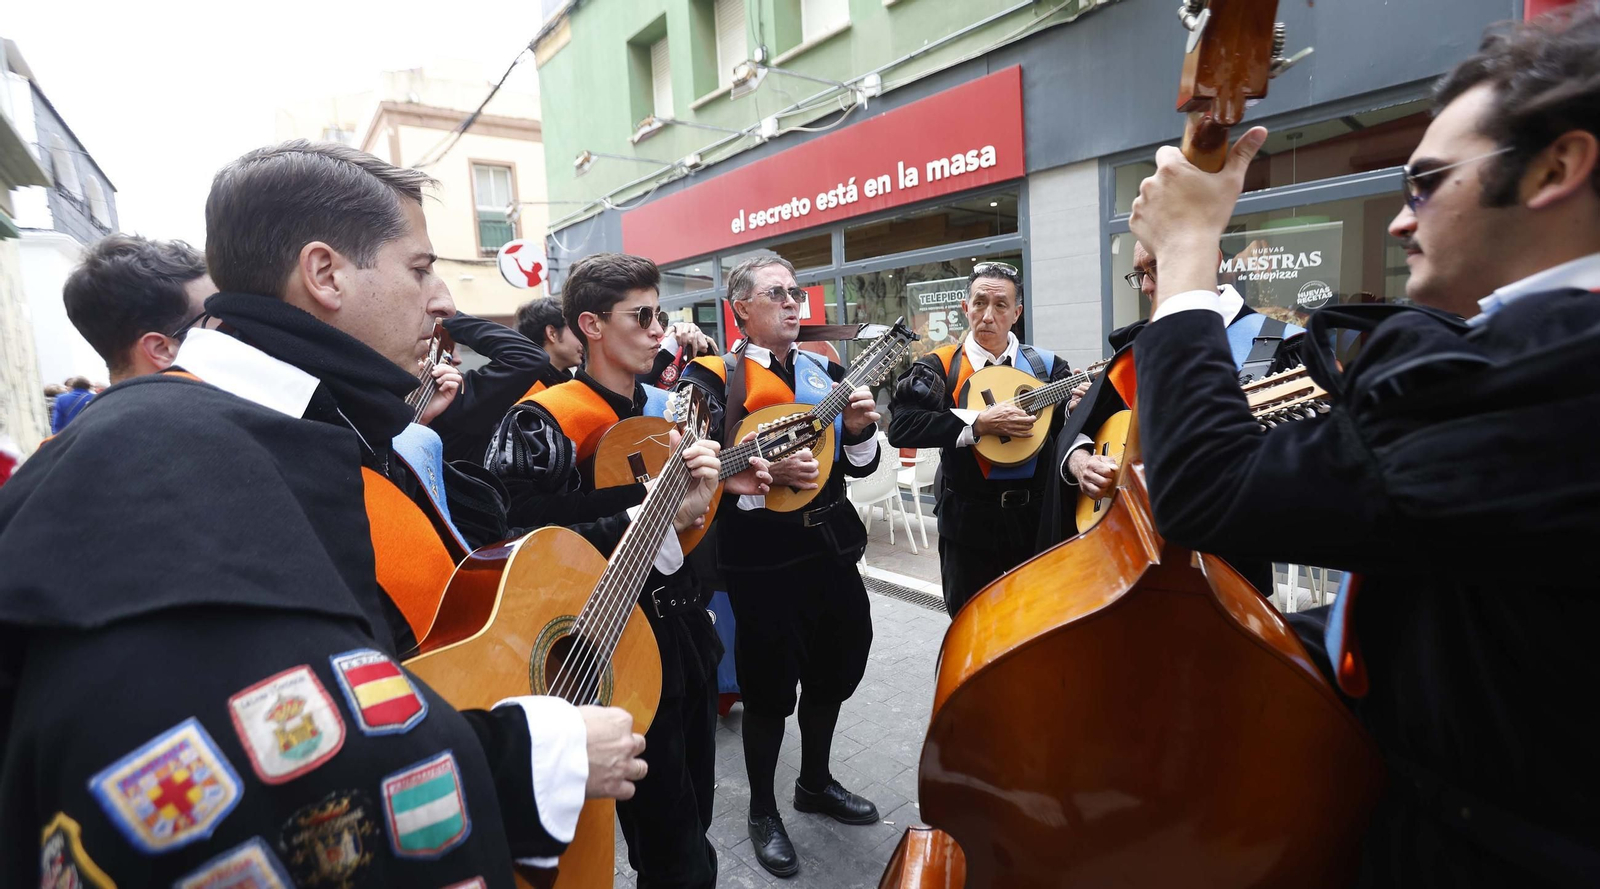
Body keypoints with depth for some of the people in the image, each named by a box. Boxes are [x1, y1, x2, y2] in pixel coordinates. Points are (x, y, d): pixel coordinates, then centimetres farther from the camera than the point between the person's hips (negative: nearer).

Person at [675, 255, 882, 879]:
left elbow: (860, 465, 11)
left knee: (833, 669, 19)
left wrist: (858, 429, -9)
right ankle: (762, 811, 31)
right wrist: (768, 471, -28)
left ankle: (815, 783, 44)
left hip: (832, 545, 6)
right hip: (764, 559, -6)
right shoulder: (713, 378, -7)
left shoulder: (825, 372, 10)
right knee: (770, 688, 6)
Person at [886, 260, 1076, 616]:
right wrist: (979, 424, -25)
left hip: (1035, 517, 2)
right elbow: (899, 427, -19)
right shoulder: (939, 367, -5)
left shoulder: (1046, 366, 3)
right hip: (969, 521, -2)